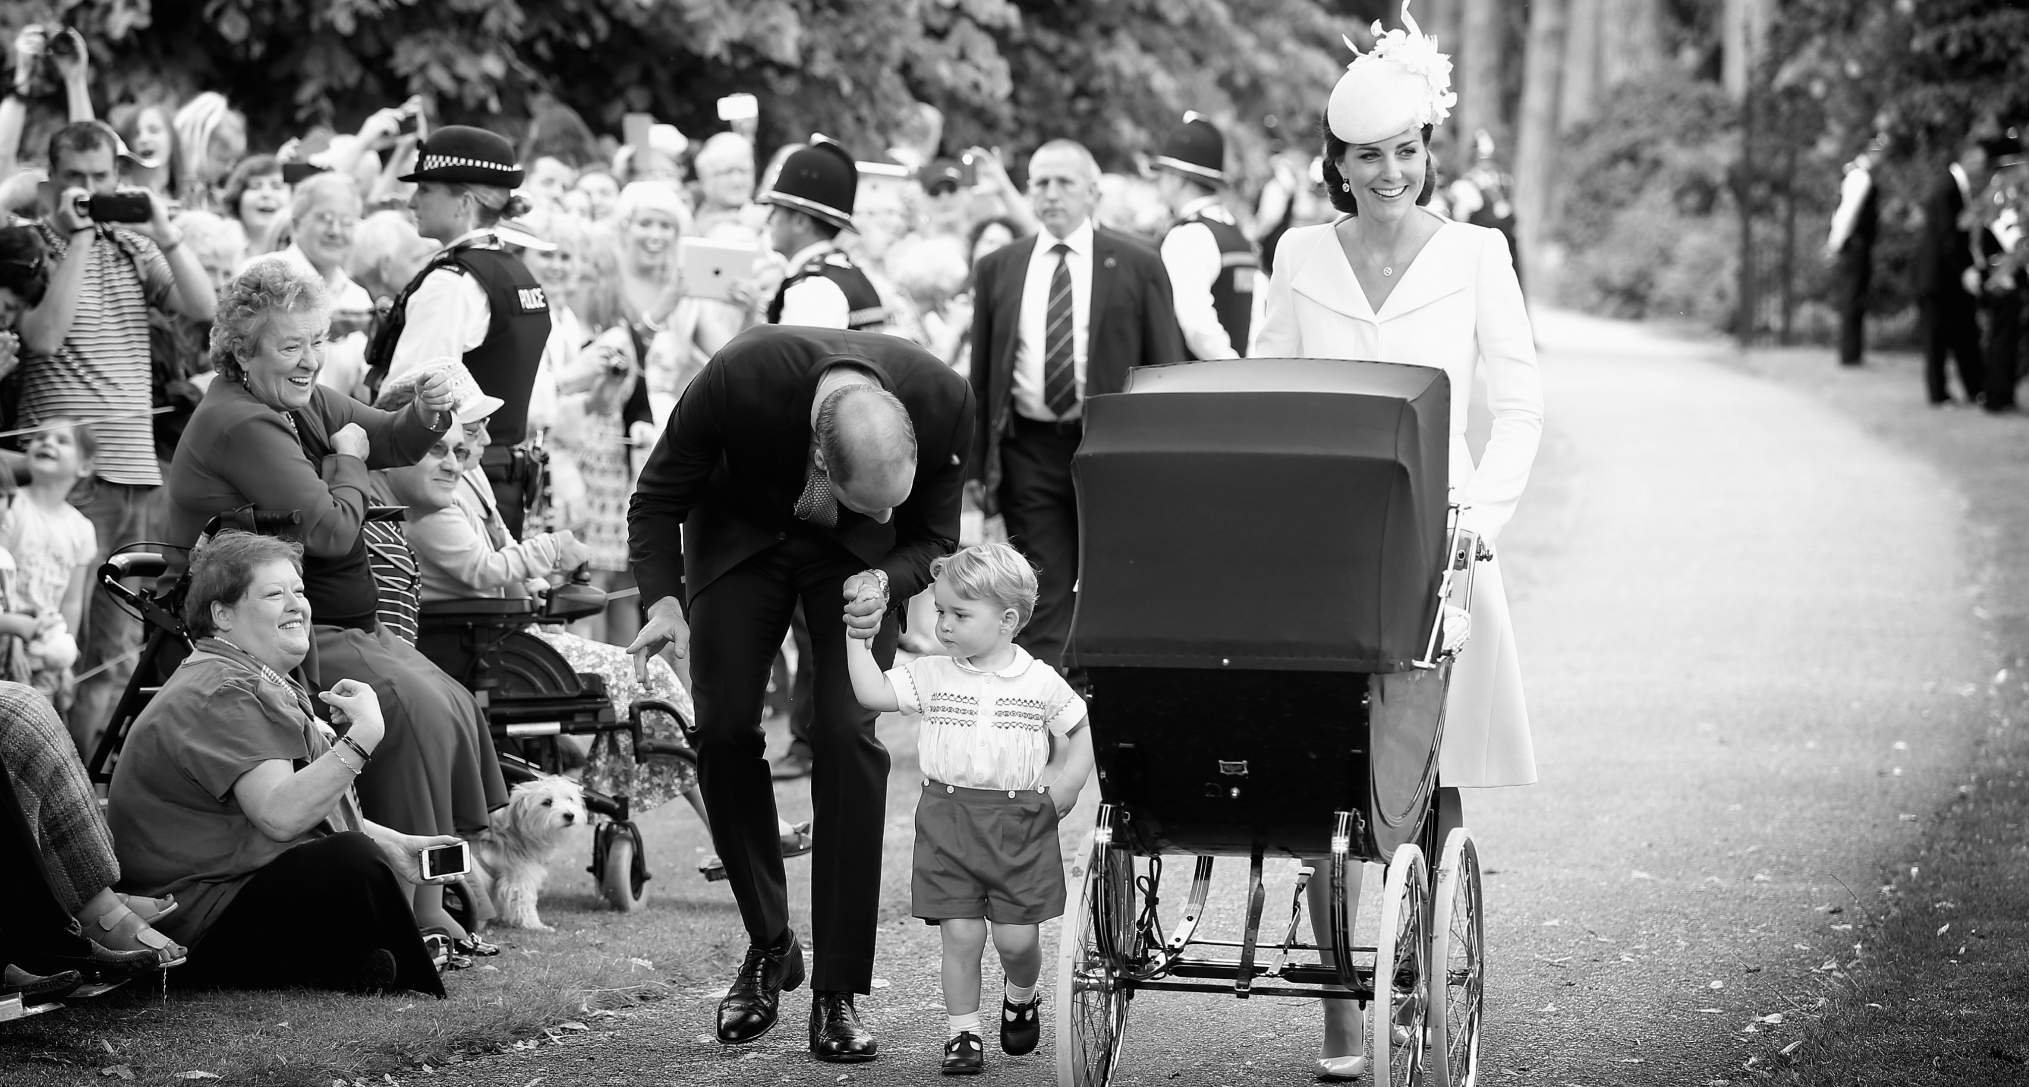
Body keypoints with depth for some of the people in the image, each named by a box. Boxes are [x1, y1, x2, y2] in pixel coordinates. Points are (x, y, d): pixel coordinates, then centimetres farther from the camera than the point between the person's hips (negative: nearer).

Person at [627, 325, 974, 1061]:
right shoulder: (738, 380, -38)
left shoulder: (943, 402, -32)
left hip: (856, 556, 0)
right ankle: (767, 945, 13)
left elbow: (933, 537, -13)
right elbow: (657, 500, -19)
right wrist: (663, 599, -35)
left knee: (848, 734, -15)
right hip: (741, 531, 0)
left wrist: (886, 581, -34)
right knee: (724, 729, -9)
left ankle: (837, 994, -11)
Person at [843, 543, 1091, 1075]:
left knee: (1017, 937, 0)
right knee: (960, 933, -3)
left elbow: (1079, 738, 8)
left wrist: (1060, 788, -3)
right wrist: (856, 635, -9)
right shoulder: (931, 677, 3)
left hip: (1021, 825, -1)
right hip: (948, 821, 1)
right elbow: (871, 692, -5)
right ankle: (962, 1032, 8)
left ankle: (1022, 998, 32)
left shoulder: (1041, 683, 0)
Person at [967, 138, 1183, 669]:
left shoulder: (1138, 267, 2)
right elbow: (980, 376, 9)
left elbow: (1165, 373, 2)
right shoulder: (997, 269, 8)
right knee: (1042, 608, -2)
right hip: (1029, 450, 1)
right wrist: (978, 465, 2)